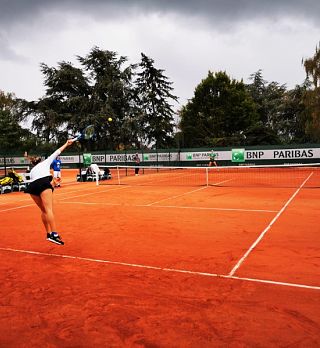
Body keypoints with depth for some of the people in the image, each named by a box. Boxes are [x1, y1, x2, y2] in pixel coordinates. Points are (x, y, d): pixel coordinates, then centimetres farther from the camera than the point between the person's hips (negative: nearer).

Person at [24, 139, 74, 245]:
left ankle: (49, 233, 21)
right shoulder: (45, 162, 29)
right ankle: (54, 234, -28)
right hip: (43, 182, -5)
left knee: (44, 210, 18)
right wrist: (67, 144, 39)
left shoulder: (32, 170, 38)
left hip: (32, 185, 5)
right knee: (49, 210, -16)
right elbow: (57, 152, 32)